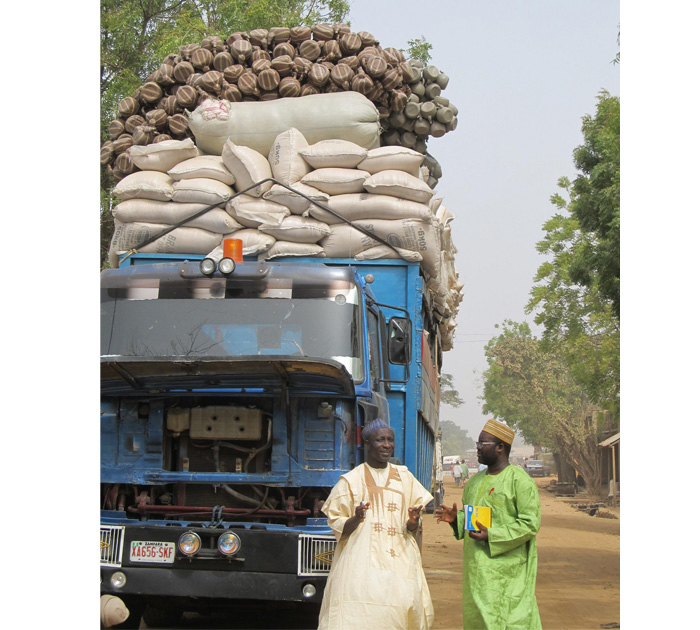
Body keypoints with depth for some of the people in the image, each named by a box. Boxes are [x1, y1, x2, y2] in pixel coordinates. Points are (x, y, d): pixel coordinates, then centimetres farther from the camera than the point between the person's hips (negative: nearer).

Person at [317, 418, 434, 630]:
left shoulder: (404, 477, 14)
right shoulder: (351, 481, 5)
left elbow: (412, 529, 17)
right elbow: (337, 526, 5)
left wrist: (413, 522, -6)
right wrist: (355, 519, -15)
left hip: (399, 561, 3)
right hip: (361, 562, -3)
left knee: (404, 605, -14)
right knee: (360, 612, -18)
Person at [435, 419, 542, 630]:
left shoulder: (520, 480, -10)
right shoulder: (475, 482, 15)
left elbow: (530, 524, -15)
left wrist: (492, 536, -21)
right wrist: (455, 517, 1)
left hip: (506, 571, -8)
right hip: (477, 570, 8)